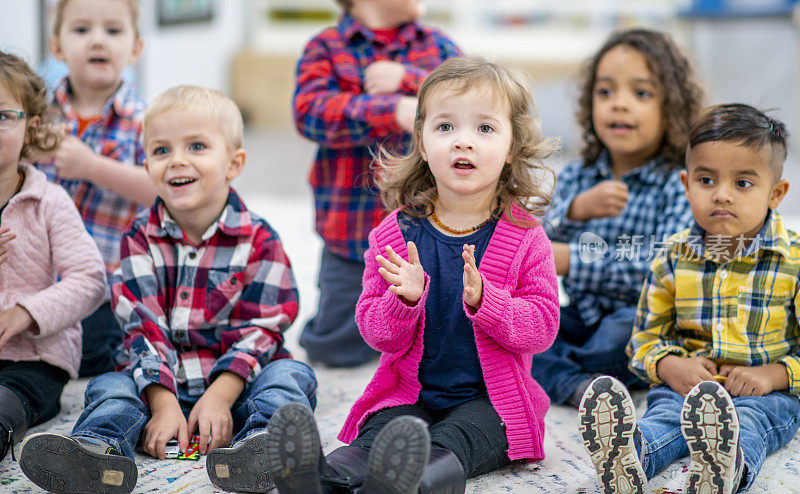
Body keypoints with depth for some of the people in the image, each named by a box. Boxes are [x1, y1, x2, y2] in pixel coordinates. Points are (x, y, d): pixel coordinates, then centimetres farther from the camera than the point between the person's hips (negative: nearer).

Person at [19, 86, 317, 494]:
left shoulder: (258, 241, -1)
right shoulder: (141, 239, 4)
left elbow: (259, 330, -7)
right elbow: (143, 327, -5)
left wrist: (220, 396, -22)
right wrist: (164, 404, -19)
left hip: (234, 383, -1)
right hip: (164, 381, 2)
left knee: (290, 374, -27)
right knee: (111, 386, -23)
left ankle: (264, 441, -59)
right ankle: (97, 448, -54)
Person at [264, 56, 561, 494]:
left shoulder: (524, 237, 0)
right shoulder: (395, 234, 4)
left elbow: (542, 325, -6)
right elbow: (378, 334, 3)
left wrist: (482, 300, -25)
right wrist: (405, 299, -21)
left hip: (488, 400, -1)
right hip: (408, 396, 2)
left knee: (449, 445, -33)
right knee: (375, 439, -29)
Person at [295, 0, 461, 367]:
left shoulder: (438, 46, 9)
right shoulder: (325, 48, -1)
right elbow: (310, 111, -20)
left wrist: (407, 79, -18)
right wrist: (394, 111, -33)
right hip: (354, 229, -2)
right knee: (332, 349, 3)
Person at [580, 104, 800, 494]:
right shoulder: (673, 259, 8)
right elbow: (647, 334, 14)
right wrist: (671, 366, -8)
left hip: (766, 393, -2)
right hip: (686, 384, 2)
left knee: (748, 419, -37)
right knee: (666, 413, -31)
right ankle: (629, 456, -64)